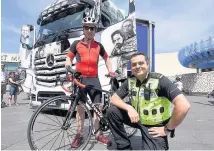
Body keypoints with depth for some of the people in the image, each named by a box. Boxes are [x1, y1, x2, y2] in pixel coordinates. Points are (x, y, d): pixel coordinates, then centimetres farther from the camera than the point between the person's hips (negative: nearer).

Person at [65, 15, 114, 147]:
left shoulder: (98, 46, 11)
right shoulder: (76, 44, 6)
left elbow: (106, 58, 21)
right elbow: (69, 58, 10)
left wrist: (110, 70, 6)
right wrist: (68, 67, -11)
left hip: (94, 79, 2)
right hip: (80, 78, -1)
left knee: (97, 107, 2)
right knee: (80, 107, 3)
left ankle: (99, 134, 15)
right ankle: (79, 135, 15)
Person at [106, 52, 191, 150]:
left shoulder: (160, 80, -22)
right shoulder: (130, 81, -6)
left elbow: (184, 105, -31)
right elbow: (114, 98, -1)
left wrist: (168, 129, -21)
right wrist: (129, 108, -20)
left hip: (155, 126, -5)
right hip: (137, 119, 5)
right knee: (112, 111, -10)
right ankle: (124, 146, 7)